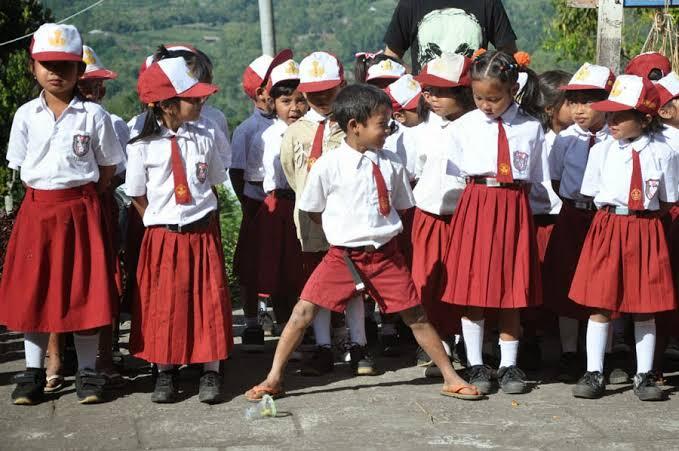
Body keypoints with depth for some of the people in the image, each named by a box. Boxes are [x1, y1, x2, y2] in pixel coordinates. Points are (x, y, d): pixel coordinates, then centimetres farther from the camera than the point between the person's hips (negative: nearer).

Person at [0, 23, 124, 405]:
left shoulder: (94, 115, -2)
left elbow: (108, 168, 3)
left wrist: (81, 198, -1)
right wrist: (47, 197, 2)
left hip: (81, 210, -2)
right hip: (37, 209, 2)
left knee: (84, 292, 2)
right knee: (33, 290, 5)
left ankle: (88, 373, 12)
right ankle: (34, 372, 16)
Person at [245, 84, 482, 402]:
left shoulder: (391, 165, 0)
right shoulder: (328, 166, -9)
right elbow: (313, 210, 4)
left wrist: (384, 233, 5)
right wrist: (344, 230, 5)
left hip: (386, 255, 2)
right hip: (343, 255, -2)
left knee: (416, 316, 7)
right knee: (303, 312, -6)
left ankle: (451, 378, 18)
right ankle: (274, 379, 6)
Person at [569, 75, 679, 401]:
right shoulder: (601, 151, 1)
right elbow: (593, 196, 7)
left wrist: (642, 217, -4)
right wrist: (615, 216, 0)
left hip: (647, 232, -1)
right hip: (608, 228, 1)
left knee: (645, 307, 6)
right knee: (600, 305, 1)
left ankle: (644, 376, 16)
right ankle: (594, 374, 10)